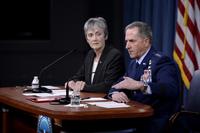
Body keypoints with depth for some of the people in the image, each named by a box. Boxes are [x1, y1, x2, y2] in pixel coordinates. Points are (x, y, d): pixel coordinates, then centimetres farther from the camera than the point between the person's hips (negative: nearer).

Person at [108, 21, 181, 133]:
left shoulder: (161, 61, -11)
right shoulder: (134, 63, 14)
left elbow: (171, 89, -26)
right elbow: (118, 85, 15)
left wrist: (140, 85, -38)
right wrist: (115, 93, -9)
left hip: (155, 123, -7)